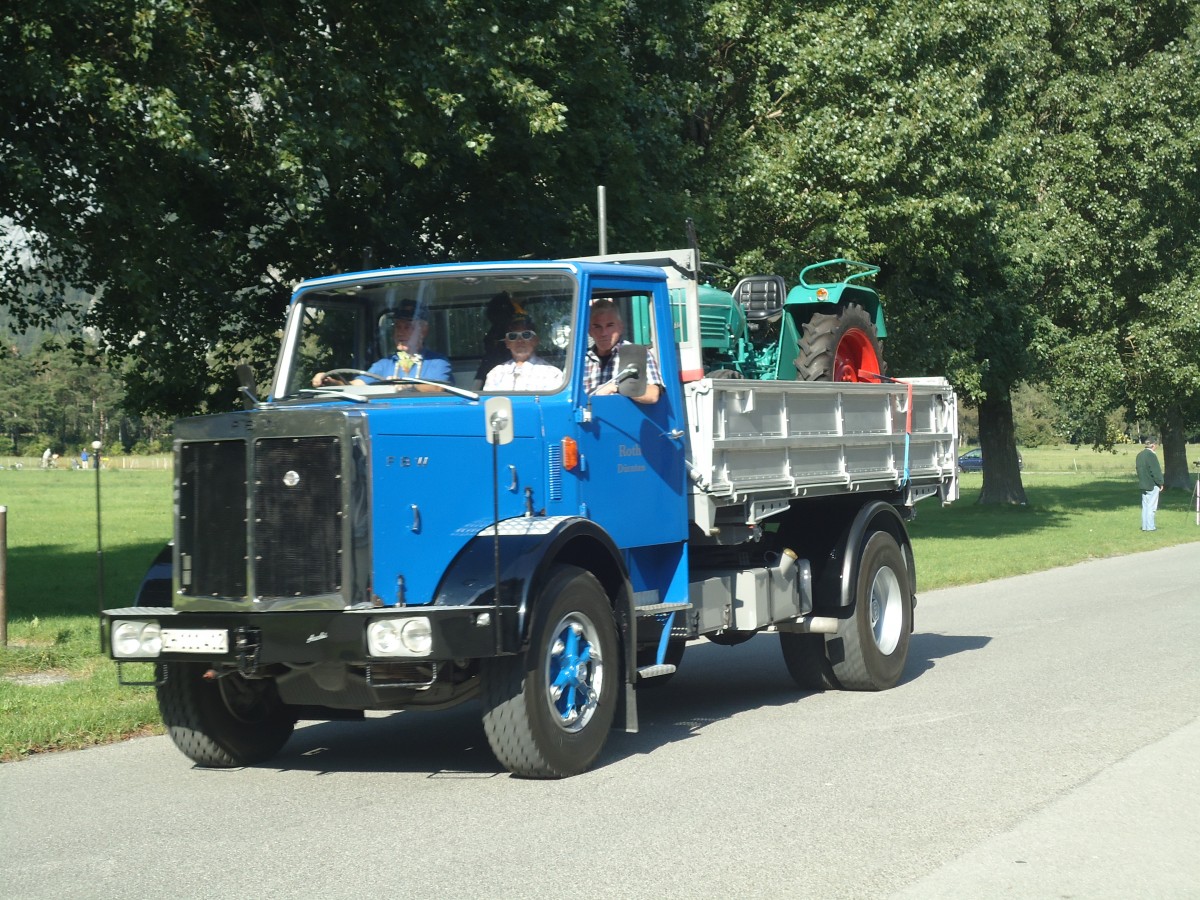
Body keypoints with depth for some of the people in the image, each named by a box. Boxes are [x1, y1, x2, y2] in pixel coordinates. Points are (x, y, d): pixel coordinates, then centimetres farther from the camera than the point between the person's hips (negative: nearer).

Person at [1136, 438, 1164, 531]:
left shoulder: (1140, 455, 9)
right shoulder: (1151, 455, -17)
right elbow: (1156, 471, -16)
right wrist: (1160, 482, -7)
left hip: (1143, 484, 8)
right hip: (1152, 485, -8)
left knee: (1145, 506, 12)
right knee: (1151, 506, -2)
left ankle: (1145, 526, 14)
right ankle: (1150, 527, -1)